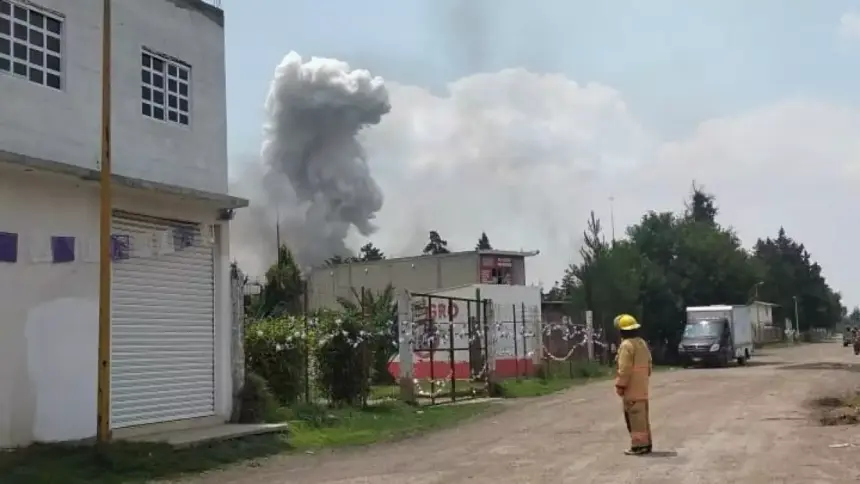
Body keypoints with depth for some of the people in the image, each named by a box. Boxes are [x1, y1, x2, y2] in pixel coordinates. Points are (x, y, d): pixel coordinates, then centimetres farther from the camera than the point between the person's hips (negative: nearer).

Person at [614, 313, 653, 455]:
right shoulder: (642, 343, 12)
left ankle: (638, 445, -3)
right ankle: (646, 443, 18)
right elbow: (648, 364, 17)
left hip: (631, 387, -9)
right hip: (642, 386, 9)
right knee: (642, 415, 14)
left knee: (634, 416, -5)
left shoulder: (626, 344, -16)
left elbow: (624, 368, -19)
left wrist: (620, 385, -13)